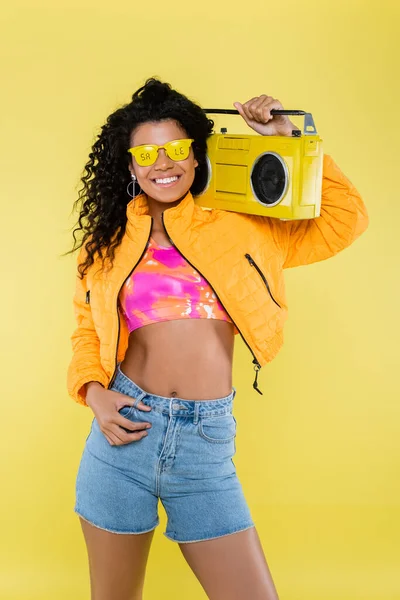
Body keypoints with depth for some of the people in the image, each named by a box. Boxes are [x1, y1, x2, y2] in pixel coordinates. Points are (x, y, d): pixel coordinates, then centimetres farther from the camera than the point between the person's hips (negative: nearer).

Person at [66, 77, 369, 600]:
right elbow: (87, 329, 15)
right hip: (125, 432, 1)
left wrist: (288, 139, 4)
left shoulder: (236, 231, 6)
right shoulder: (109, 244, 9)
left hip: (207, 441, -1)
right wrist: (93, 391, -4)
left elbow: (345, 219, 6)